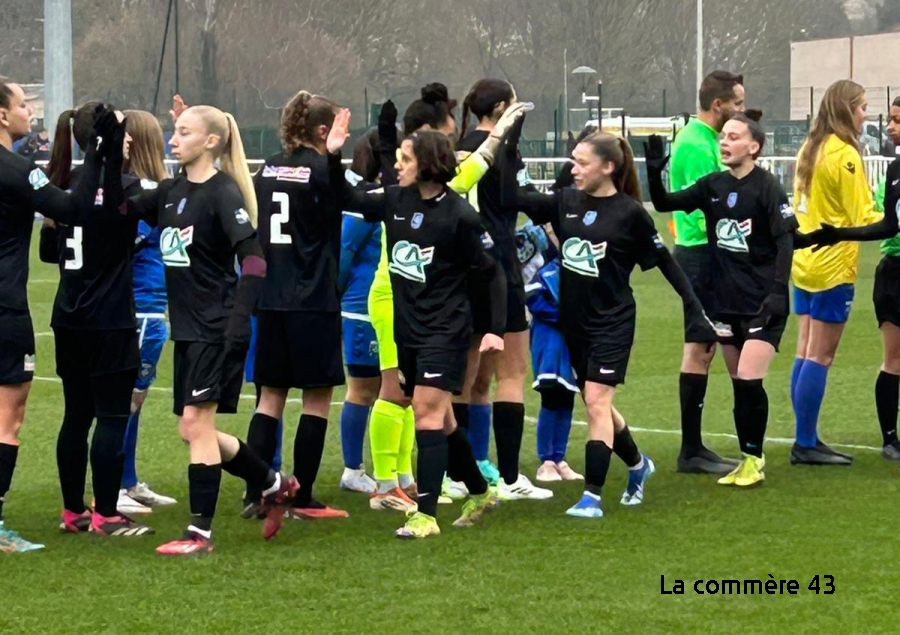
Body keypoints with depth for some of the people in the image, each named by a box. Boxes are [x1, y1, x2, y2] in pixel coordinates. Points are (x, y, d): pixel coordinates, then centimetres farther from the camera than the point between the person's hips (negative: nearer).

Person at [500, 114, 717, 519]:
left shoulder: (629, 213, -11)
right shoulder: (566, 202, 3)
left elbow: (665, 263, -3)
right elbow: (512, 197, 0)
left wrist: (695, 310, -4)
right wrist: (510, 147, -8)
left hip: (612, 322, -6)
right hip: (574, 321, 6)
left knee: (596, 402, -13)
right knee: (597, 407, 16)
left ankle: (592, 496, -13)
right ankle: (637, 465, 40)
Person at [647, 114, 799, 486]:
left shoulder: (766, 187, -9)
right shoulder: (713, 186, 7)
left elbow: (785, 240, -10)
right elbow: (665, 204, 10)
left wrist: (779, 290, -19)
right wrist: (654, 173, -8)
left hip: (762, 302, -6)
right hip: (726, 300, 6)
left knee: (749, 379, -13)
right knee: (739, 383, 9)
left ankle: (754, 460, 1)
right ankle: (747, 460, 18)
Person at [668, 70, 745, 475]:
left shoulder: (705, 139, 15)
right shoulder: (697, 145, -16)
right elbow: (709, 213, -22)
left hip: (705, 254, 10)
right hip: (702, 254, -10)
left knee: (702, 349, 13)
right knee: (698, 349, -6)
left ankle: (694, 448, 19)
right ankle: (692, 452, -3)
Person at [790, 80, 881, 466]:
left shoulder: (809, 149, 10)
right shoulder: (844, 156, -15)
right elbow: (863, 219, -15)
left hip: (804, 263, 8)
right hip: (833, 269, -8)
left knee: (806, 353, 11)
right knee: (820, 357, -4)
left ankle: (805, 440, 15)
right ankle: (805, 445, -2)